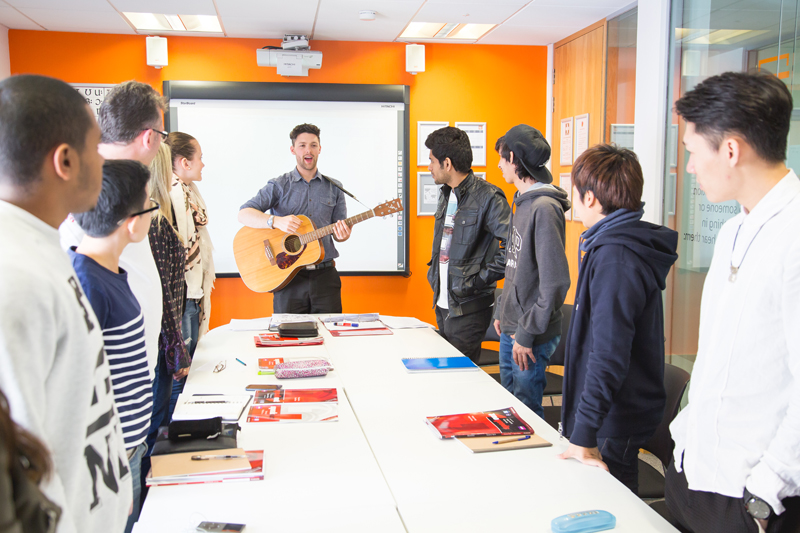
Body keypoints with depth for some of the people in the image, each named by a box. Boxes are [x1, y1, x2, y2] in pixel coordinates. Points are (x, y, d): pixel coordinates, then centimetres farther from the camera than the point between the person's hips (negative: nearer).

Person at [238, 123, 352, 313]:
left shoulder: (333, 187, 11)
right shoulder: (279, 185, 3)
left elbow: (338, 233, 14)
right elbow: (244, 214, -8)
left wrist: (342, 234, -11)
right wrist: (276, 221, -25)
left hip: (324, 274, 2)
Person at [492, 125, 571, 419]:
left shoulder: (544, 207, -19)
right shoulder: (523, 202, 11)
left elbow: (555, 281, -23)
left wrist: (527, 333, -19)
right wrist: (502, 312, 15)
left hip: (530, 338, -9)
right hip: (510, 329, 9)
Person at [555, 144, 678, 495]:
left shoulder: (615, 259, -23)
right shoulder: (628, 247, 10)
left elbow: (609, 357, -27)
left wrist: (584, 434, -25)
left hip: (615, 425, -9)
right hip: (617, 415, 9)